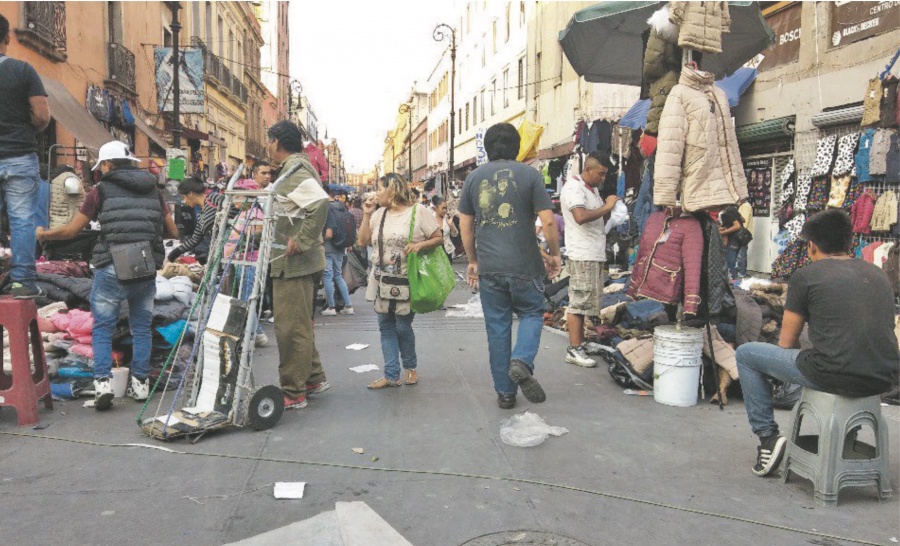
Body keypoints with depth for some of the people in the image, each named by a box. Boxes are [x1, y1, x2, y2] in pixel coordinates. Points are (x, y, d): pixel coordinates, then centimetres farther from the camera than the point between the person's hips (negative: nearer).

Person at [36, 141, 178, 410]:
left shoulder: (102, 190, 2)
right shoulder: (153, 190, 11)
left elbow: (71, 230, 6)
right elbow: (173, 232, 17)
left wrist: (43, 234, 25)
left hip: (112, 269, -3)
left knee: (102, 329, 8)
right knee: (142, 328, 14)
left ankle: (102, 382, -3)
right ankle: (140, 382, 16)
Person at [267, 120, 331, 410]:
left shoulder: (295, 170, -14)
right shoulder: (295, 167, 18)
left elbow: (320, 202, -30)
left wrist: (301, 241, -25)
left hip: (295, 263, -11)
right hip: (295, 262, 11)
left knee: (291, 327, -3)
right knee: (299, 325, 18)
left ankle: (293, 392, 6)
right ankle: (314, 378, 29)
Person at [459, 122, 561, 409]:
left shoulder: (474, 177, 6)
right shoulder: (529, 174, -2)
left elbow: (465, 224, 8)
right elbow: (548, 220, -7)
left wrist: (472, 260, 18)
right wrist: (554, 254, 8)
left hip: (489, 267, 2)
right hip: (525, 265, -2)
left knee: (497, 326, 10)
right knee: (531, 314, 17)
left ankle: (505, 392, 16)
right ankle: (522, 361, -10)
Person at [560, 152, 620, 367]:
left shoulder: (592, 189, 21)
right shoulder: (573, 187, -10)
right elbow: (580, 216, -25)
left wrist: (610, 208, 10)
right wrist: (606, 207, -16)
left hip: (595, 255, 10)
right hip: (582, 255, -10)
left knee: (584, 302, 12)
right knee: (578, 302, -8)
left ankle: (580, 343, 18)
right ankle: (574, 350, -4)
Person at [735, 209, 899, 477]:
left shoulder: (806, 276, -1)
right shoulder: (878, 274, 15)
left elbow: (786, 344, 4)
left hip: (835, 376, -6)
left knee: (746, 354, 12)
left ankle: (768, 437, 9)